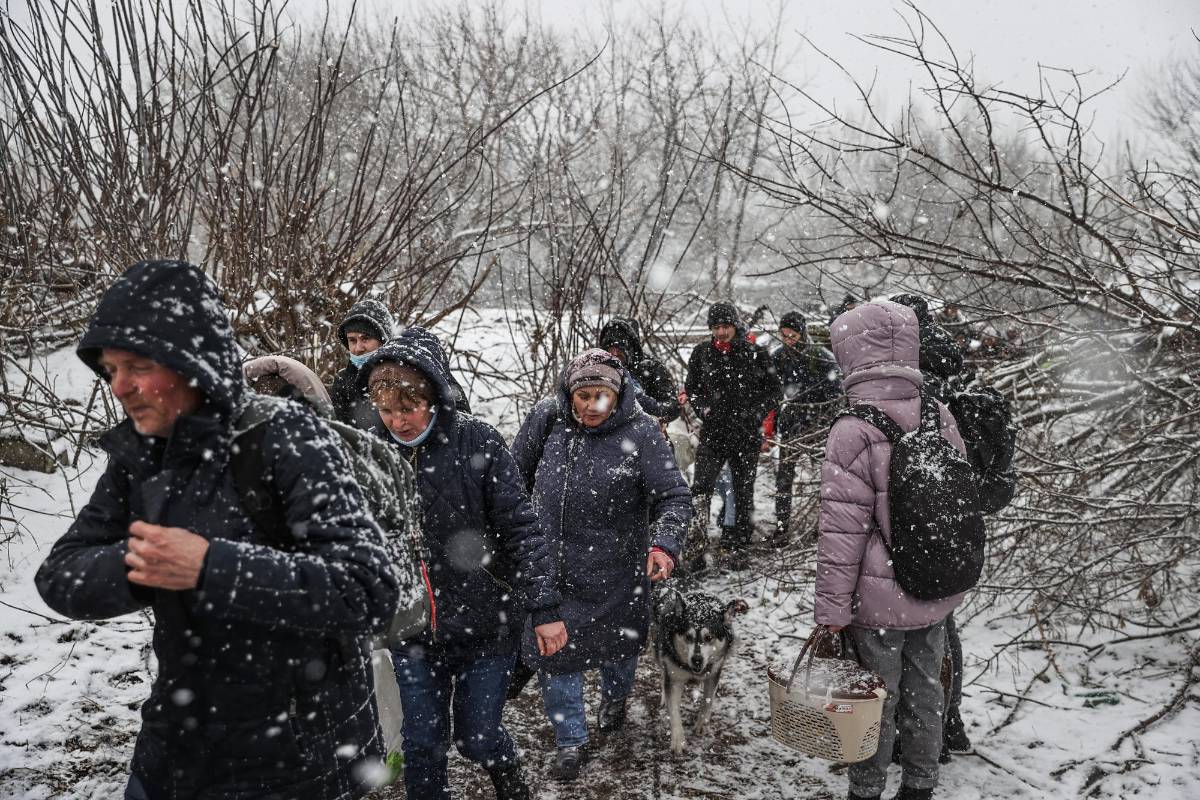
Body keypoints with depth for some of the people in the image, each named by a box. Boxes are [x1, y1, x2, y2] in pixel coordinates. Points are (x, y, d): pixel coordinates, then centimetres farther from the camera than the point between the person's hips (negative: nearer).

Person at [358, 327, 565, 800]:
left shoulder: (475, 441, -13)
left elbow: (520, 528, -12)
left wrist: (544, 607, -16)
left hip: (486, 620, -2)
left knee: (477, 737, 10)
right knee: (423, 744, 9)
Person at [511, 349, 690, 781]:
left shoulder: (640, 432, -18)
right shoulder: (547, 418, -9)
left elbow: (674, 496, -17)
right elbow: (517, 473, 8)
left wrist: (665, 543, -33)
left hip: (615, 567, -2)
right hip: (551, 563, 2)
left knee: (616, 640, 19)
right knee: (551, 646, 5)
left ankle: (614, 698, 54)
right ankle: (570, 740, 26)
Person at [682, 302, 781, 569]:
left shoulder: (756, 354, -2)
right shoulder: (702, 353, 3)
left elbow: (774, 390, 4)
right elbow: (691, 387, 13)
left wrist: (755, 415, -9)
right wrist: (704, 408, -4)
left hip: (746, 435, 0)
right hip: (713, 432, 0)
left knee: (743, 493, 9)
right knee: (701, 488, -14)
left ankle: (737, 546, 23)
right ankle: (696, 546, -10)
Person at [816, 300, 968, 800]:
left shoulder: (853, 431, -22)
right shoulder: (941, 417, -4)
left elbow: (842, 530, -19)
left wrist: (832, 606, -11)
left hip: (880, 597, -5)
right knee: (924, 690, 20)